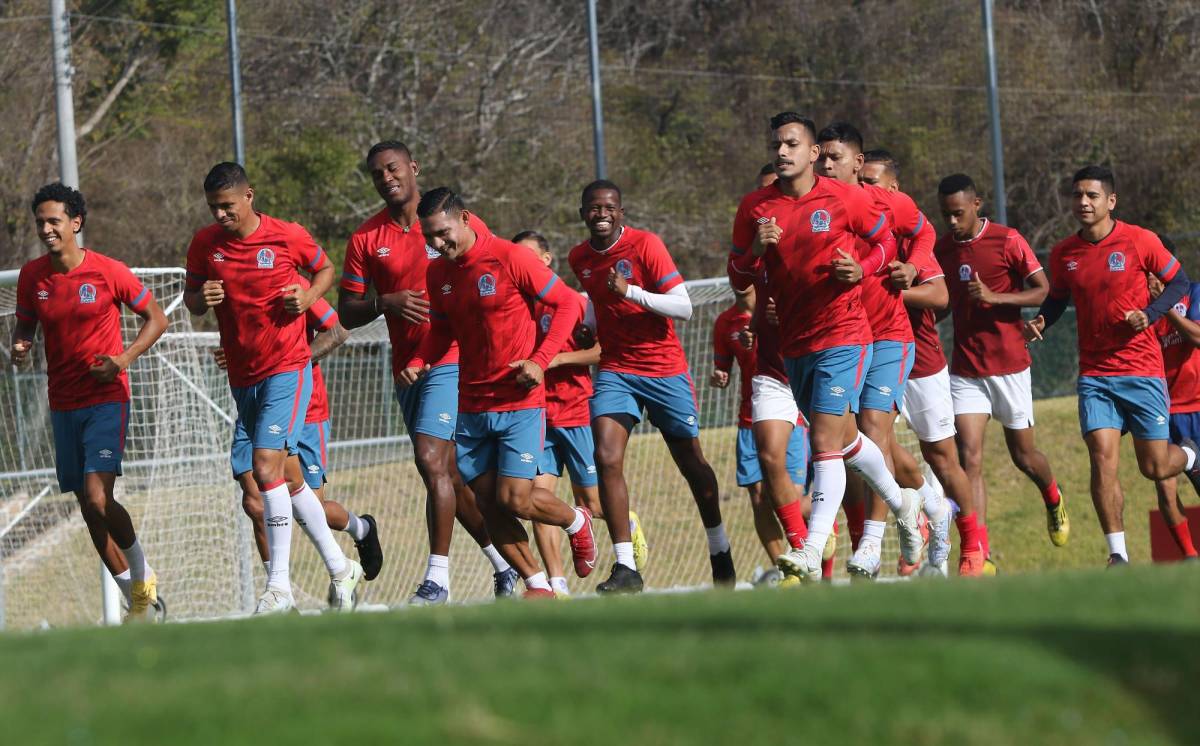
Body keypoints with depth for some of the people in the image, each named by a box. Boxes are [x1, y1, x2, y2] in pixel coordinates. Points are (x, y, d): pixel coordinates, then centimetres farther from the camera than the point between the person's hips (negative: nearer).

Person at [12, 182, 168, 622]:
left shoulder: (108, 272, -10)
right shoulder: (32, 276, 2)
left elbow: (156, 318, 1)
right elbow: (25, 325, 17)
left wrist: (124, 359, -14)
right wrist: (19, 347, -7)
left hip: (106, 399, -5)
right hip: (63, 403, 5)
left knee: (98, 499, -20)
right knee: (88, 507, 7)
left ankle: (143, 576, 5)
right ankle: (140, 600, 20)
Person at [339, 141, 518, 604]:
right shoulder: (365, 240, 6)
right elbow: (347, 314, 6)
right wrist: (386, 303, -12)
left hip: (451, 361, -5)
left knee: (431, 460, -18)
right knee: (449, 475, 11)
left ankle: (437, 579, -17)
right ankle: (503, 562, 26)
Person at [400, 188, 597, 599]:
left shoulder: (510, 258, -12)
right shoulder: (438, 273, 6)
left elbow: (568, 304, -7)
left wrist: (540, 361, -17)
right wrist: (417, 363, -1)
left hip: (520, 401, -6)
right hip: (471, 406, 6)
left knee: (514, 499, -12)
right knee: (488, 505, 0)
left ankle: (577, 522, 18)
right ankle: (538, 584, 14)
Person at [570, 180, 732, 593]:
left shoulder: (645, 245, -12)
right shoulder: (579, 258, 6)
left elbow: (684, 307, -17)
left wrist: (631, 291, -26)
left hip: (664, 369, -3)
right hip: (614, 369, 4)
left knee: (691, 463, 9)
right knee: (606, 458, -18)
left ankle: (720, 549, 33)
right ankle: (625, 567, -19)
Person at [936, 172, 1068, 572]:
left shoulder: (1007, 241, -9)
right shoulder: (942, 247, 5)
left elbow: (1042, 291, -11)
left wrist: (994, 297, -23)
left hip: (1009, 363, -3)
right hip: (965, 369, 3)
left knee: (1023, 455, 10)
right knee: (969, 457, -12)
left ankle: (1054, 499, 45)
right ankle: (982, 554, -16)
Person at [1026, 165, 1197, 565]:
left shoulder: (1139, 241, -7)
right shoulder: (1063, 253, 3)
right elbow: (1057, 298, 18)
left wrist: (1149, 314, -15)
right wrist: (1040, 322, -3)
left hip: (1142, 370, -2)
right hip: (1094, 374, 2)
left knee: (1155, 468, 2)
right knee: (1102, 457, -14)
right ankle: (1118, 554, -9)